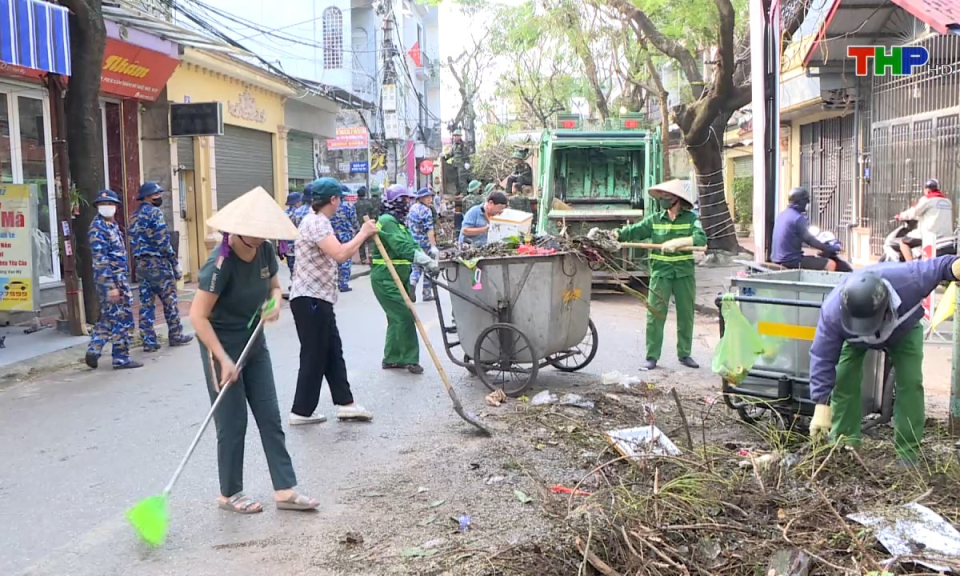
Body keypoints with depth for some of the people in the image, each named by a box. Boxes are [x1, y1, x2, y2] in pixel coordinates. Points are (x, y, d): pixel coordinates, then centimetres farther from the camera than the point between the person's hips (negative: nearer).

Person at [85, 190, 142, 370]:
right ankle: (121, 358, 5)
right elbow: (101, 260, -20)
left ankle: (94, 350, 17)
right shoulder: (97, 228, -14)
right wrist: (111, 286, -24)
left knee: (109, 317, 14)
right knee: (122, 318, -3)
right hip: (110, 279, -9)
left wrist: (120, 282, 21)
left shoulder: (113, 225, 14)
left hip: (119, 278, 9)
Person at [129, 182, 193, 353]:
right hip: (157, 262, -7)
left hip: (140, 263, 7)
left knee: (146, 302, 6)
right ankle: (175, 336, 12)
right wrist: (175, 263, -12)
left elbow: (133, 242, 15)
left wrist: (138, 260, 19)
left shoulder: (135, 216, 15)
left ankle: (149, 341, 6)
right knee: (169, 300, 4)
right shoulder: (154, 212, -9)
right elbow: (163, 241, -15)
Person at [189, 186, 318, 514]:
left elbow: (273, 285, 14)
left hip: (254, 342, 7)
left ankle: (285, 490, 12)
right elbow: (198, 316, -26)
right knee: (232, 424, 2)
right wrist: (224, 360, -31)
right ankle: (229, 494, 19)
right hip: (222, 345, -7)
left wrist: (274, 302, -10)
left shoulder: (265, 251, -5)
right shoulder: (222, 263, -24)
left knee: (270, 418, 6)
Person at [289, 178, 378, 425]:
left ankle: (344, 403, 17)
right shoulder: (316, 222, -17)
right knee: (314, 357, -3)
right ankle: (301, 411, 7)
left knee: (333, 353, 12)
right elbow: (339, 254, -30)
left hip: (319, 299, 11)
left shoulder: (320, 221, 17)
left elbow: (338, 254, 20)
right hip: (309, 300, -11)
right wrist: (362, 233, -19)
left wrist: (364, 237, 13)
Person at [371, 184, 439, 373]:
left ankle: (391, 359, 23)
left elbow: (411, 246, 11)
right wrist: (427, 262, -30)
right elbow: (402, 247, -26)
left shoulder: (399, 222, 16)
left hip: (398, 279, 10)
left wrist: (429, 262, -5)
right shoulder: (387, 221, -16)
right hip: (385, 280, -10)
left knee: (397, 318, 14)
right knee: (405, 316, -11)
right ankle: (409, 359, -3)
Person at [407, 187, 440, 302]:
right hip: (424, 244, -6)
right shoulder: (426, 210, -13)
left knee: (416, 267, 14)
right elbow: (429, 230, -20)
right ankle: (427, 294, 12)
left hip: (412, 244, 6)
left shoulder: (411, 208, 11)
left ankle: (411, 283, -14)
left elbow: (407, 226, 19)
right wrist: (433, 246, -23)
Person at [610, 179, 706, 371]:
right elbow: (633, 231, -2)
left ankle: (684, 354, 23)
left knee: (686, 314, 9)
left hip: (684, 272, 0)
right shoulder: (655, 219, 5)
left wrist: (676, 242, -30)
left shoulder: (690, 219, -2)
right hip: (660, 272, 0)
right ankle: (652, 356, 3)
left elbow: (701, 238, -18)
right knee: (655, 314, -3)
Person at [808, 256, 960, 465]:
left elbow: (941, 266, -26)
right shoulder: (832, 311, -44)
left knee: (910, 383, -10)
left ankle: (908, 456, -2)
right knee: (844, 382, -12)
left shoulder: (907, 280, -47)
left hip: (904, 330, 0)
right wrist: (822, 408, -34)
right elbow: (822, 359, -35)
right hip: (853, 338, 0)